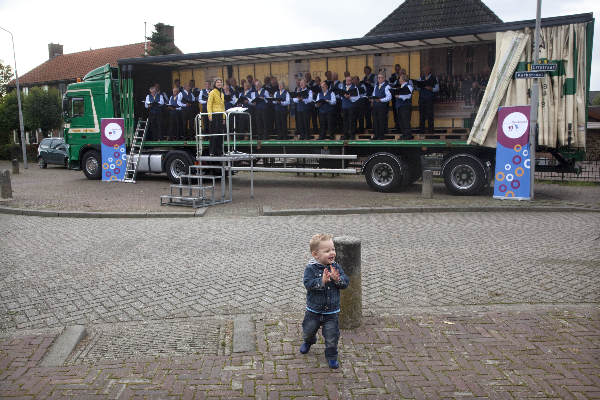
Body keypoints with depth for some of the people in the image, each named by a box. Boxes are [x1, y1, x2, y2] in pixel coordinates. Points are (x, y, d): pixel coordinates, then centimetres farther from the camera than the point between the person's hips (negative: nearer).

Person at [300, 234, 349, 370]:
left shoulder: (336, 267, -5)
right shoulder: (311, 268, -15)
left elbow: (346, 282, -9)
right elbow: (308, 283, -25)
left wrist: (337, 279, -29)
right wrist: (322, 281, -37)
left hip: (332, 311, 1)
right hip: (314, 310, -1)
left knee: (332, 336, 3)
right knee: (308, 331, 19)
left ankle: (331, 356, 26)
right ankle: (309, 341, 53)